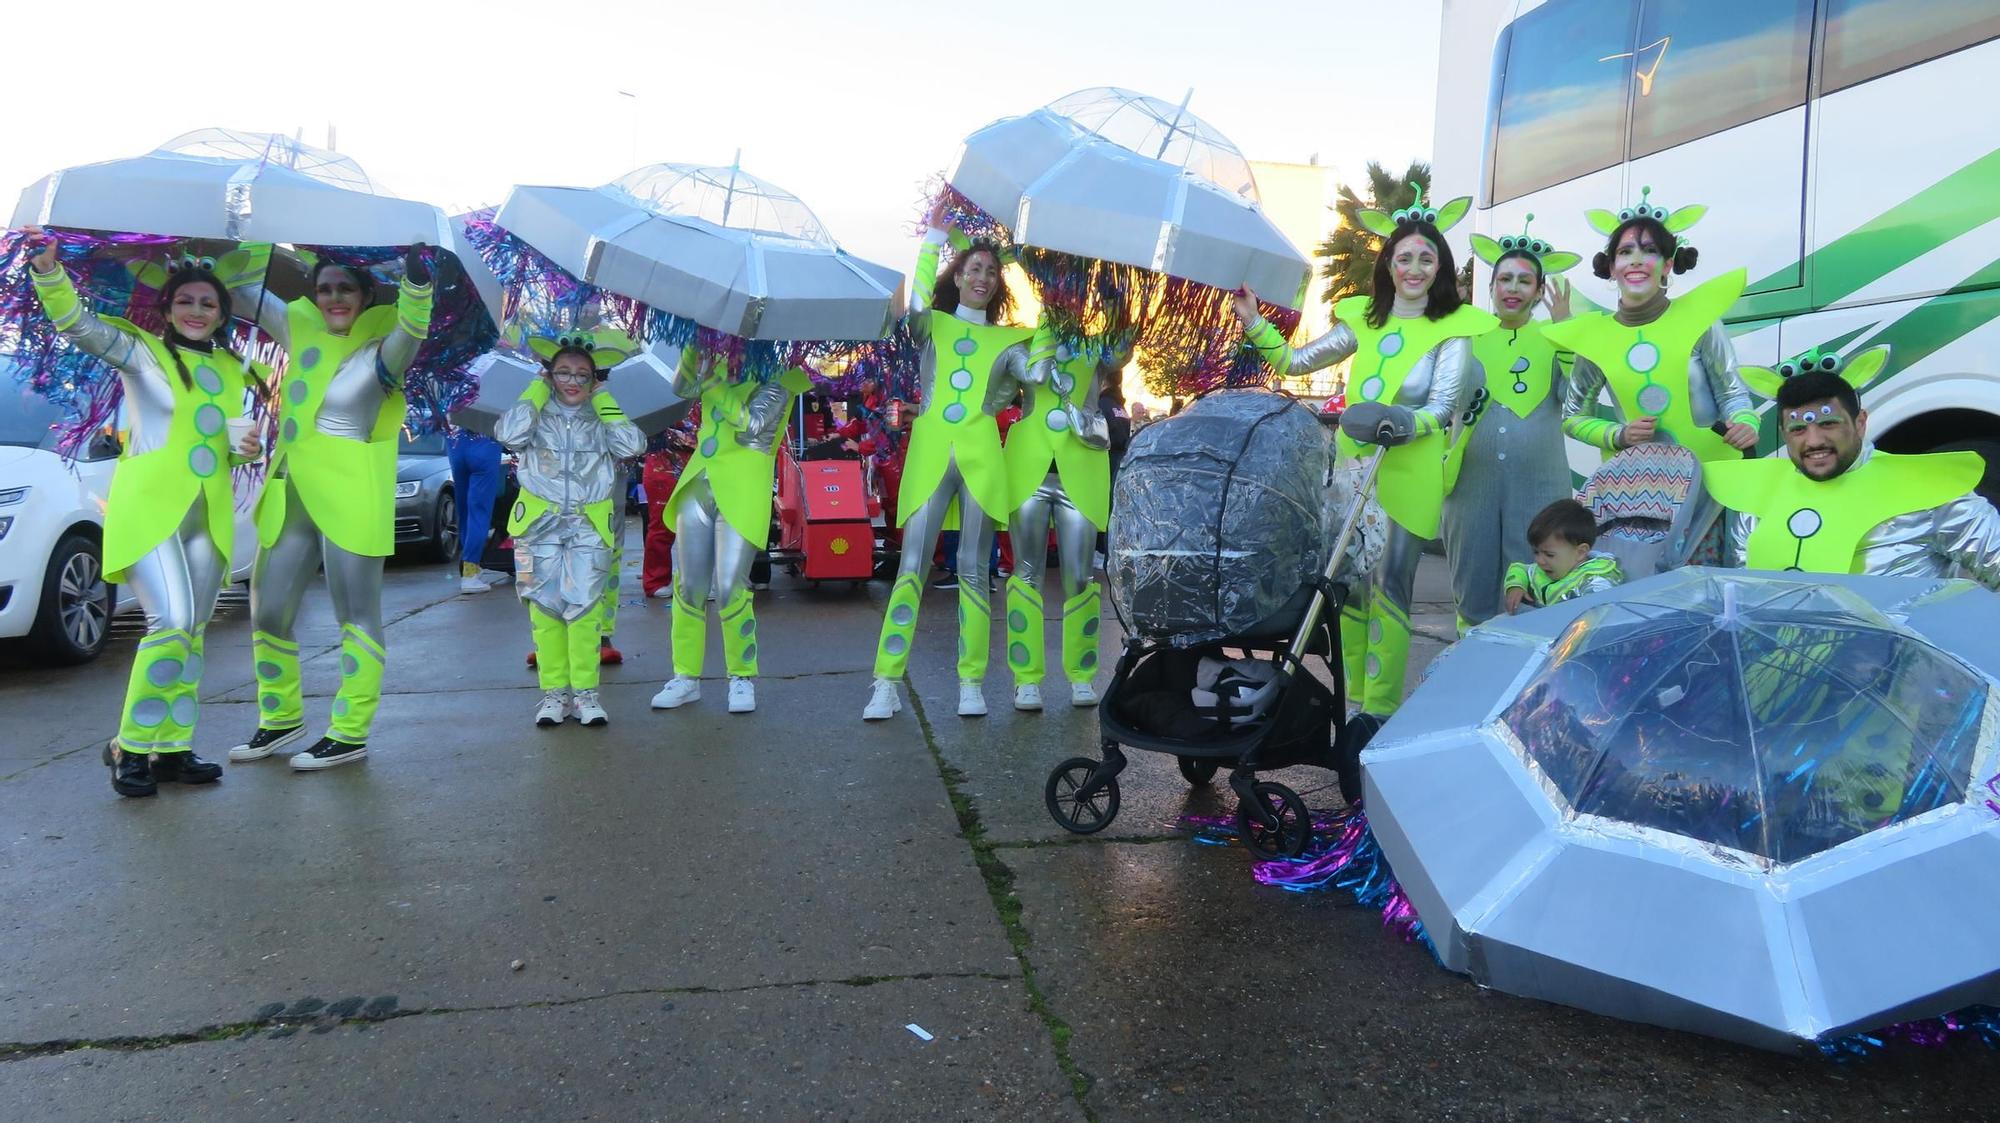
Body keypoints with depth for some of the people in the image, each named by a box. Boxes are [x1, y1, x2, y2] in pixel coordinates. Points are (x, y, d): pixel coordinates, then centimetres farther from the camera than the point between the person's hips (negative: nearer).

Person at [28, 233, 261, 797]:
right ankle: (130, 748, -4)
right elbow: (76, 322, -16)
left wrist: (246, 446, 2)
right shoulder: (141, 352, 0)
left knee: (191, 635, 7)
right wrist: (48, 269, -32)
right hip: (148, 508, -6)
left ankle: (173, 748, 14)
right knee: (171, 625, -17)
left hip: (209, 516, 6)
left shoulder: (231, 369, 15)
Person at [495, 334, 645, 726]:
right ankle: (553, 692, 8)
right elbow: (510, 433, -16)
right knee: (545, 607, 1)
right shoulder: (537, 415, 5)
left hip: (589, 527, 0)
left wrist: (603, 398, -2)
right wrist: (538, 389, -4)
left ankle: (585, 692, 1)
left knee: (585, 606, -5)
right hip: (539, 524, 0)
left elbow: (632, 444, -10)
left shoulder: (601, 419, 8)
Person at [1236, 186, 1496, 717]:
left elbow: (1443, 407, -10)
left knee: (1390, 587, -5)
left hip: (1409, 473, -5)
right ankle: (1351, 697, 24)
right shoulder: (1363, 319, 8)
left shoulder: (1454, 328, -5)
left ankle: (1380, 708, 4)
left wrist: (1408, 423, -28)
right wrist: (1253, 322, 4)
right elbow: (1294, 362, 13)